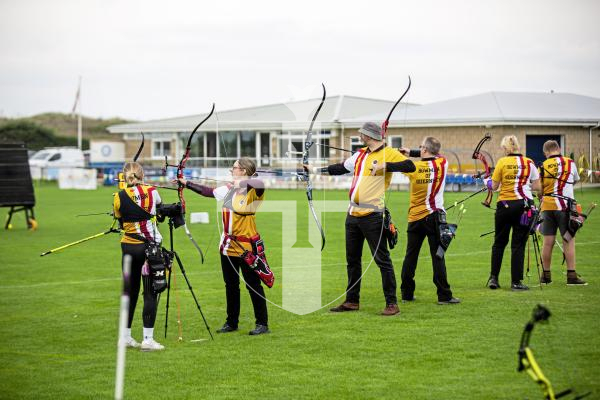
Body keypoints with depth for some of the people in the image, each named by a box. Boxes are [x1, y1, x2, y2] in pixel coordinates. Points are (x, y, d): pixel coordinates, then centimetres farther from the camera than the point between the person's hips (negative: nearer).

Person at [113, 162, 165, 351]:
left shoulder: (119, 197, -1)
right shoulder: (151, 192, -5)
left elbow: (120, 221, 7)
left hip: (128, 246, 3)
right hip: (149, 246, -3)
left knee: (130, 291, 14)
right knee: (150, 293, -1)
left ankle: (125, 336, 19)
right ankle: (148, 339, -5)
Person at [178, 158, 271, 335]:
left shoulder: (253, 191, -14)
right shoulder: (229, 189, 8)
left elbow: (260, 184, -36)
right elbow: (208, 191, 18)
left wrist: (242, 182, -26)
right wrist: (187, 184, 20)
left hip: (247, 246, -7)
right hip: (228, 245, 7)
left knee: (253, 285, -2)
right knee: (231, 285, 14)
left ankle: (262, 324, 5)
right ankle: (232, 322, 25)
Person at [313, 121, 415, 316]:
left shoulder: (389, 154, -8)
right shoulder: (360, 155, 13)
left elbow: (410, 166, -20)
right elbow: (341, 168, 26)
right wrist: (317, 170, 27)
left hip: (372, 216, -8)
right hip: (353, 215, 8)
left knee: (382, 259, -6)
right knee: (352, 260, 14)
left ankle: (392, 303, -3)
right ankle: (352, 301, 23)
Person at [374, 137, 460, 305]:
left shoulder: (413, 166, -5)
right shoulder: (442, 163, -1)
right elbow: (434, 156, 17)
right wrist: (411, 152, 17)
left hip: (415, 218, 1)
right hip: (434, 216, -1)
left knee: (410, 256, 10)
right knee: (437, 256, -2)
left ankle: (406, 294, 14)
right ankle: (444, 295, -5)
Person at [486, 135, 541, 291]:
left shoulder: (502, 162, -3)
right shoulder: (529, 163, 0)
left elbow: (494, 186, -1)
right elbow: (536, 187, 2)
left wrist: (488, 182, 21)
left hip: (504, 205, 0)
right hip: (524, 205, 0)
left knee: (499, 242, 14)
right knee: (518, 244, 3)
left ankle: (493, 278, 14)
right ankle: (516, 282, 2)